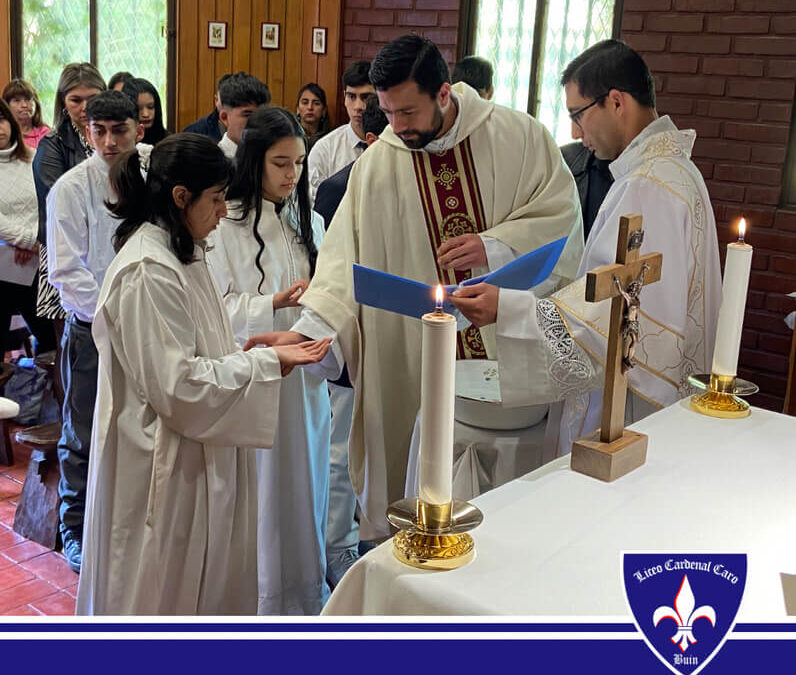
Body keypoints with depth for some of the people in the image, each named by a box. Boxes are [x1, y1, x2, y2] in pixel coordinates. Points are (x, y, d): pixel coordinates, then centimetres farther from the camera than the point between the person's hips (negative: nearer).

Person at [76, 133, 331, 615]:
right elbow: (177, 384, -25)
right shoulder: (148, 272, -23)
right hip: (166, 463, -10)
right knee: (167, 589, 9)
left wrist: (256, 349, 2)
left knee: (205, 583, 21)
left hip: (197, 455, 10)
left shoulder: (181, 254, 9)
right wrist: (265, 363, -18)